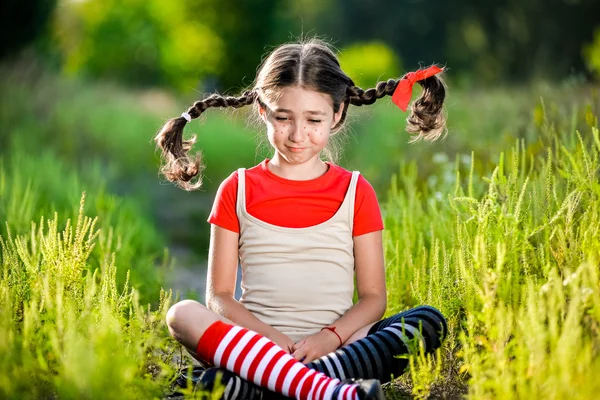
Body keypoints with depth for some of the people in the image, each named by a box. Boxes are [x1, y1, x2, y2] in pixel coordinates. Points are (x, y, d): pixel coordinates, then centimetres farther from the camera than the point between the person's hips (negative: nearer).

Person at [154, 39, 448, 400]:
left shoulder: (355, 191, 10)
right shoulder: (238, 190, 10)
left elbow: (373, 297, 6)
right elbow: (219, 296, 5)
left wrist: (330, 337, -15)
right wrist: (271, 339, -14)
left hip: (335, 347, 1)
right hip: (254, 344, -1)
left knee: (430, 321, -25)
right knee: (182, 315, -29)